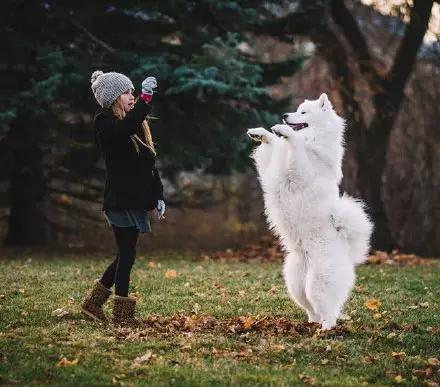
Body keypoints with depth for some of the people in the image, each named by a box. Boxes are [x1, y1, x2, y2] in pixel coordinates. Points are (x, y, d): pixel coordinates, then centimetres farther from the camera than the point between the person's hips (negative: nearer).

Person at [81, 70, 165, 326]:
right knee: (127, 254, -5)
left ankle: (93, 302, 24)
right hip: (120, 201, -8)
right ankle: (122, 314, 3)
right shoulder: (105, 122, -7)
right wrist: (145, 97, -37)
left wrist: (158, 196, 12)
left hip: (136, 200, 8)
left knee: (126, 254, 12)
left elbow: (150, 163, 17)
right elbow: (127, 126, -31)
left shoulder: (136, 124, 17)